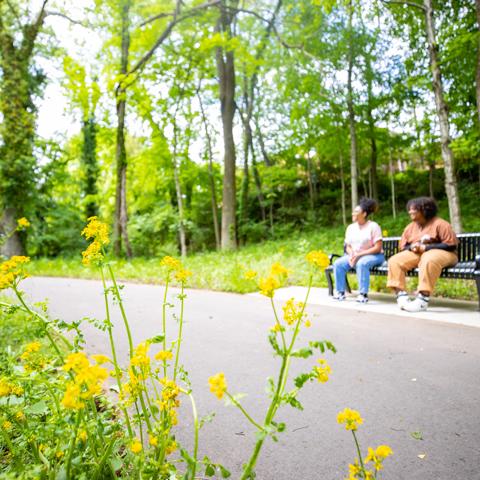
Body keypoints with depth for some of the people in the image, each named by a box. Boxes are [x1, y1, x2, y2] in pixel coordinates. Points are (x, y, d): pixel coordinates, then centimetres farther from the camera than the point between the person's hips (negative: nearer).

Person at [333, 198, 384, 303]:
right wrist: (351, 255, -11)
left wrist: (359, 254, -20)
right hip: (354, 256, 6)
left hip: (373, 256, -6)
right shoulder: (350, 227, 11)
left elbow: (377, 248, -15)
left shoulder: (373, 226, -9)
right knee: (338, 264, -18)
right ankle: (340, 292, -11)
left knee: (361, 263, -38)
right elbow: (348, 246, 13)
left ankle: (363, 294, -30)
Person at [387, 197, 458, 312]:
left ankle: (423, 300, -42)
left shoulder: (440, 224, -6)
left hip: (441, 253, -6)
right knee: (394, 261, -17)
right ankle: (401, 296, -27)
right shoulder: (410, 227, 12)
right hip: (415, 253, 6)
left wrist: (426, 247, -17)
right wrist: (412, 247, -11)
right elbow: (402, 247, 15)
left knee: (428, 260, -41)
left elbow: (451, 245, -13)